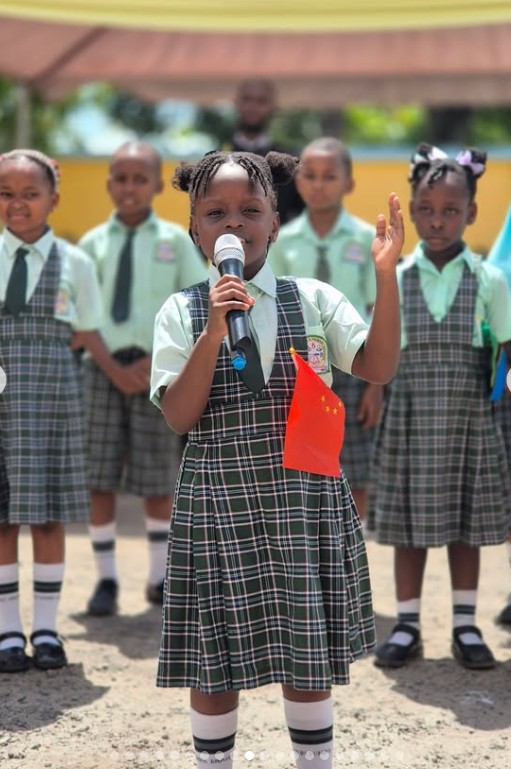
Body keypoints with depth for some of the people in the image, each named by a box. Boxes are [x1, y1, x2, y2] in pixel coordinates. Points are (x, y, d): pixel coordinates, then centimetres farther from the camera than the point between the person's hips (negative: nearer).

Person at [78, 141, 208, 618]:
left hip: (158, 368, -1)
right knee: (99, 480, 1)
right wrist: (114, 367, -8)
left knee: (157, 480, 7)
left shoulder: (176, 241, 3)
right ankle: (106, 579, 11)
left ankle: (160, 577, 21)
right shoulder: (93, 243, 5)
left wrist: (160, 363, -7)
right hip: (104, 366, 1)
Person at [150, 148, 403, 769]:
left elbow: (378, 368, -8)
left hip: (305, 501, 1)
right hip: (217, 503, -1)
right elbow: (179, 417, -9)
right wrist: (214, 331, -20)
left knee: (308, 657, 10)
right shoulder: (181, 312, 0)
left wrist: (386, 276, -18)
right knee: (214, 660, 7)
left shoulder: (313, 299, 2)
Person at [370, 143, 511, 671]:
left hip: (467, 413, 0)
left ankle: (465, 625, 17)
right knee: (408, 521, 5)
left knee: (465, 522, 7)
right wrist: (373, 398, -1)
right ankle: (407, 624, 15)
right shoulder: (395, 278, 1)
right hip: (409, 413, 0)